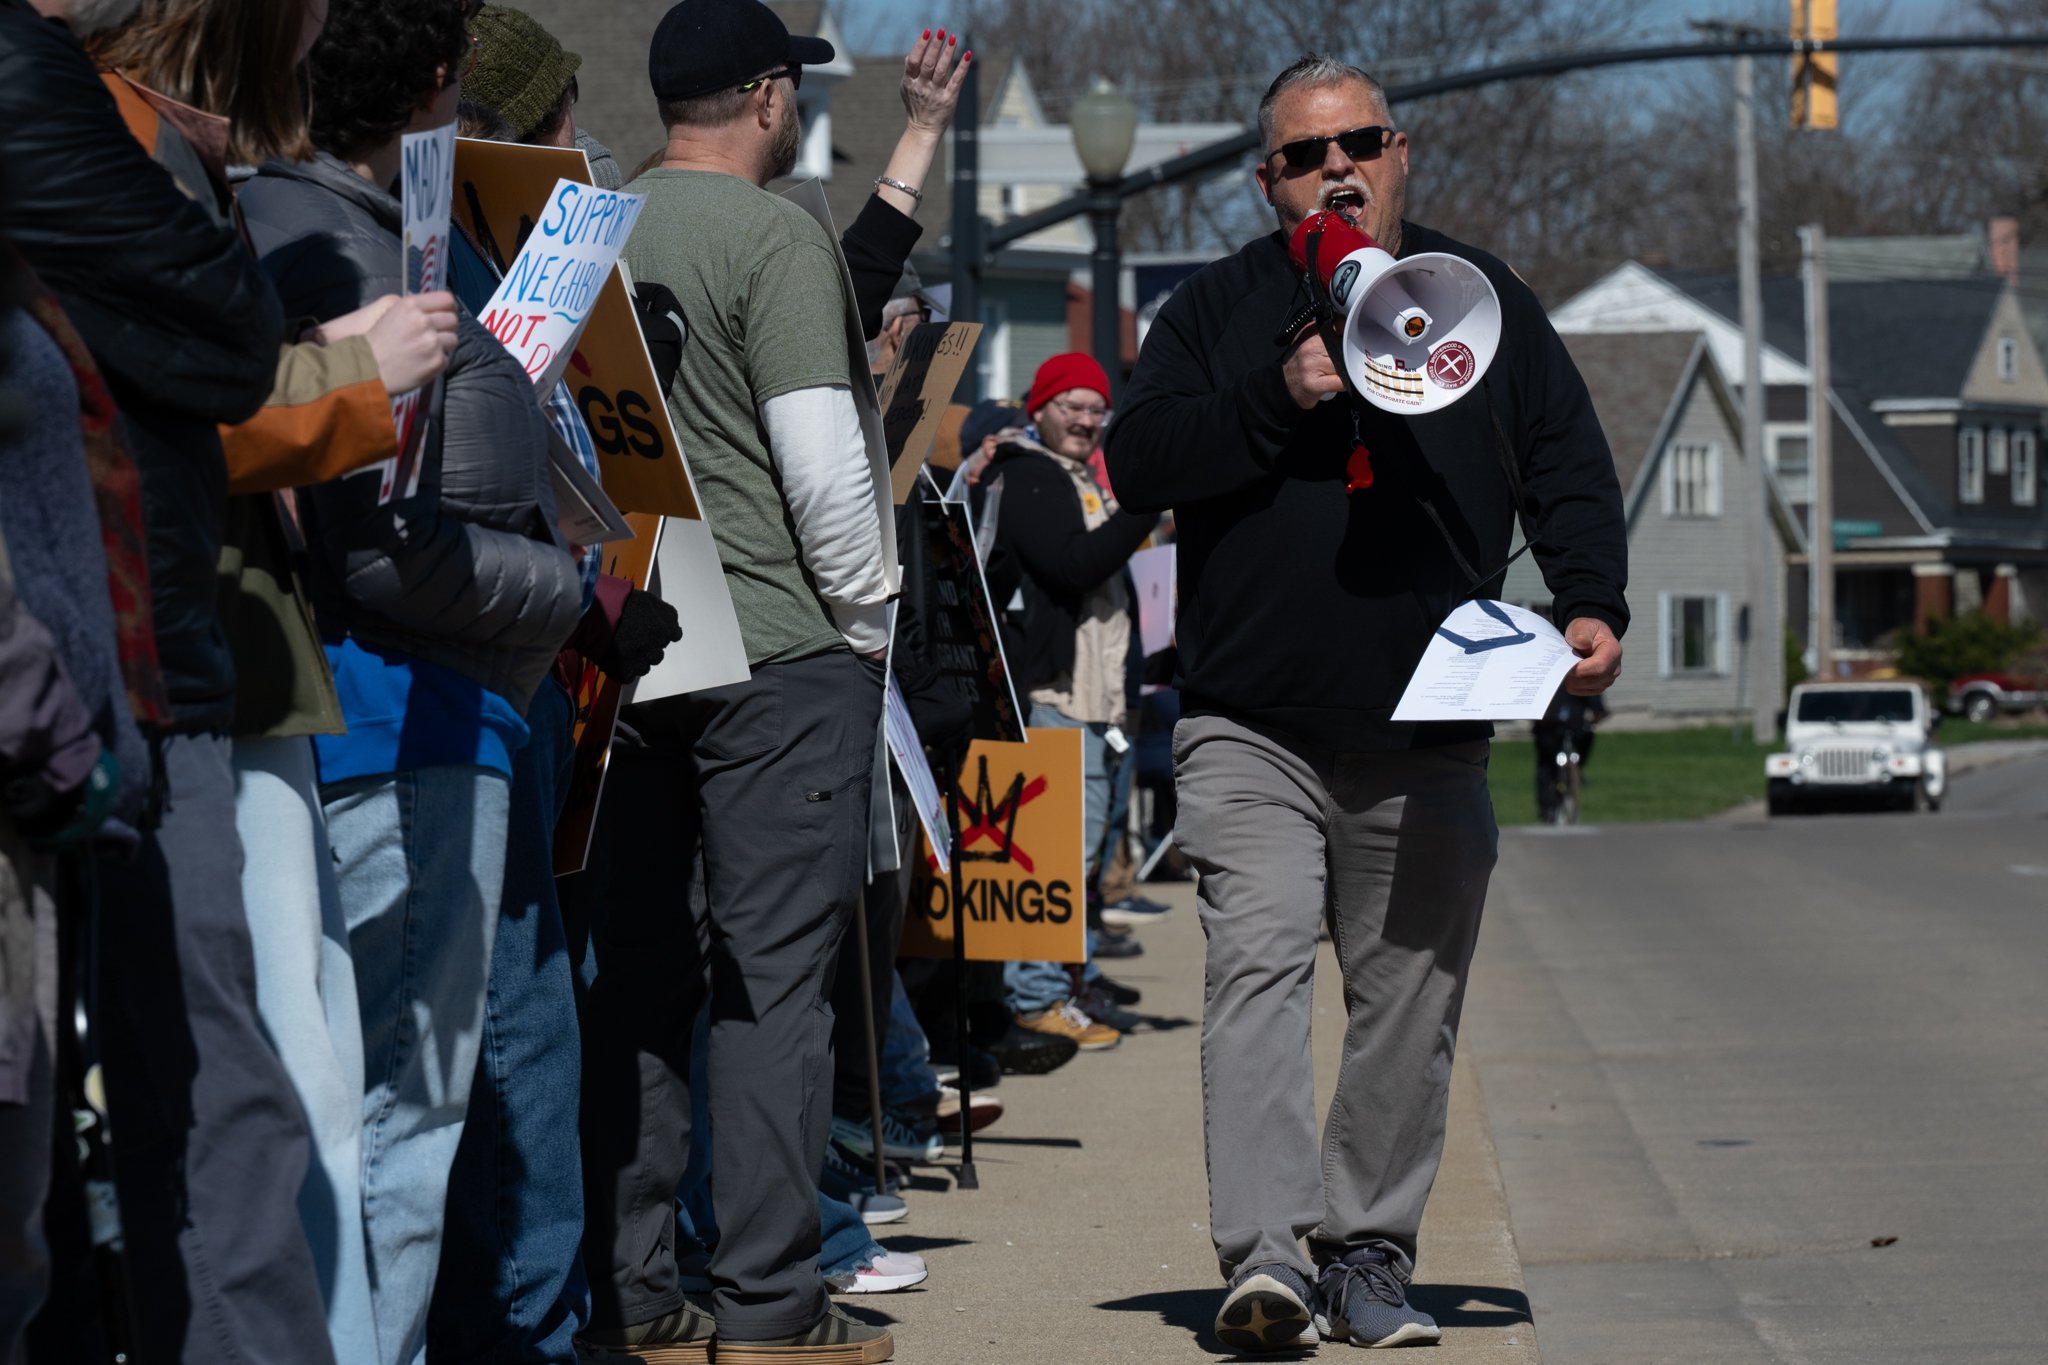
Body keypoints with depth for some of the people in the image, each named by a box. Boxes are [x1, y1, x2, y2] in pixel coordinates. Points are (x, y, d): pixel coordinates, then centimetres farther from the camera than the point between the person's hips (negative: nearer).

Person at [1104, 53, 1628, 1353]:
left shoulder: (1486, 302, 11)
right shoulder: (1216, 309, 8)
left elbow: (1569, 465, 10)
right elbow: (1139, 460, -3)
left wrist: (1591, 604, -6)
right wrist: (1277, 398, -16)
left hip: (1430, 742, 2)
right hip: (1251, 735, -2)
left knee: (1409, 999, 6)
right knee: (1259, 966, -17)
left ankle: (1368, 1252, 17)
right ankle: (1265, 1252, -23)